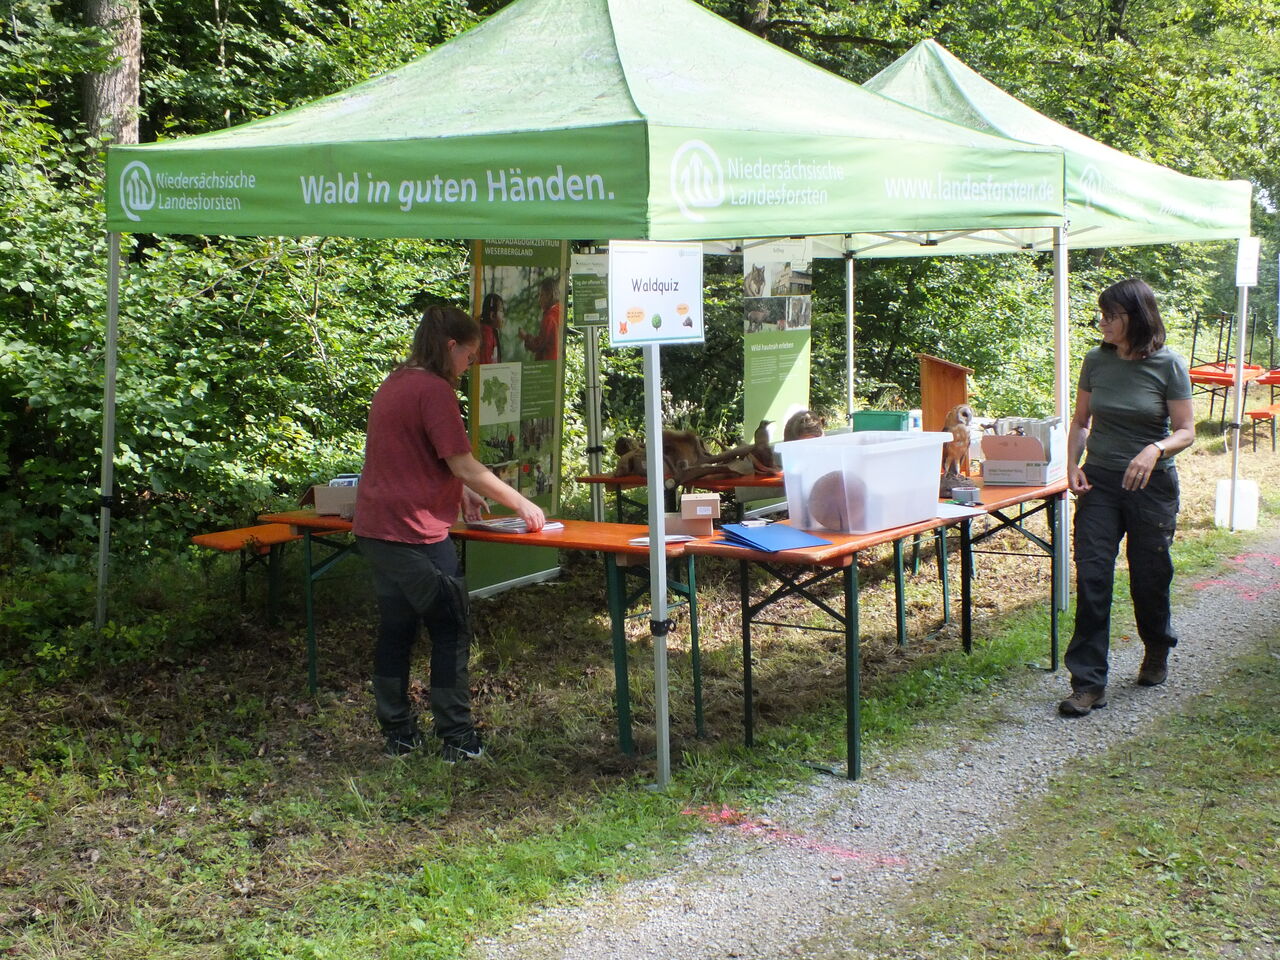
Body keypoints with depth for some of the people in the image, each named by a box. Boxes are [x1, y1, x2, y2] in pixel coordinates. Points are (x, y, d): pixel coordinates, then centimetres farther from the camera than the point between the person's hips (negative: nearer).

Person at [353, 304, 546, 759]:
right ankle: (457, 738, 6)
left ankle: (397, 734, 20)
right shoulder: (434, 389, -13)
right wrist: (520, 503, -6)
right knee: (451, 629, 2)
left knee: (396, 628, 14)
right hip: (414, 530, -9)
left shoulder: (393, 384, 15)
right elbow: (463, 464, -15)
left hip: (375, 527, 9)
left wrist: (459, 490, 21)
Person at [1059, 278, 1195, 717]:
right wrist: (1073, 465, -4)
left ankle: (1157, 653, 39)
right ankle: (1088, 683, -3)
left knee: (1149, 576, 8)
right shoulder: (1096, 361, 1)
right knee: (1091, 578, -7)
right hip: (1099, 483, 2)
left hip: (1151, 484, -2)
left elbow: (1186, 431, -7)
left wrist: (1155, 449, -26)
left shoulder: (1169, 365, -8)